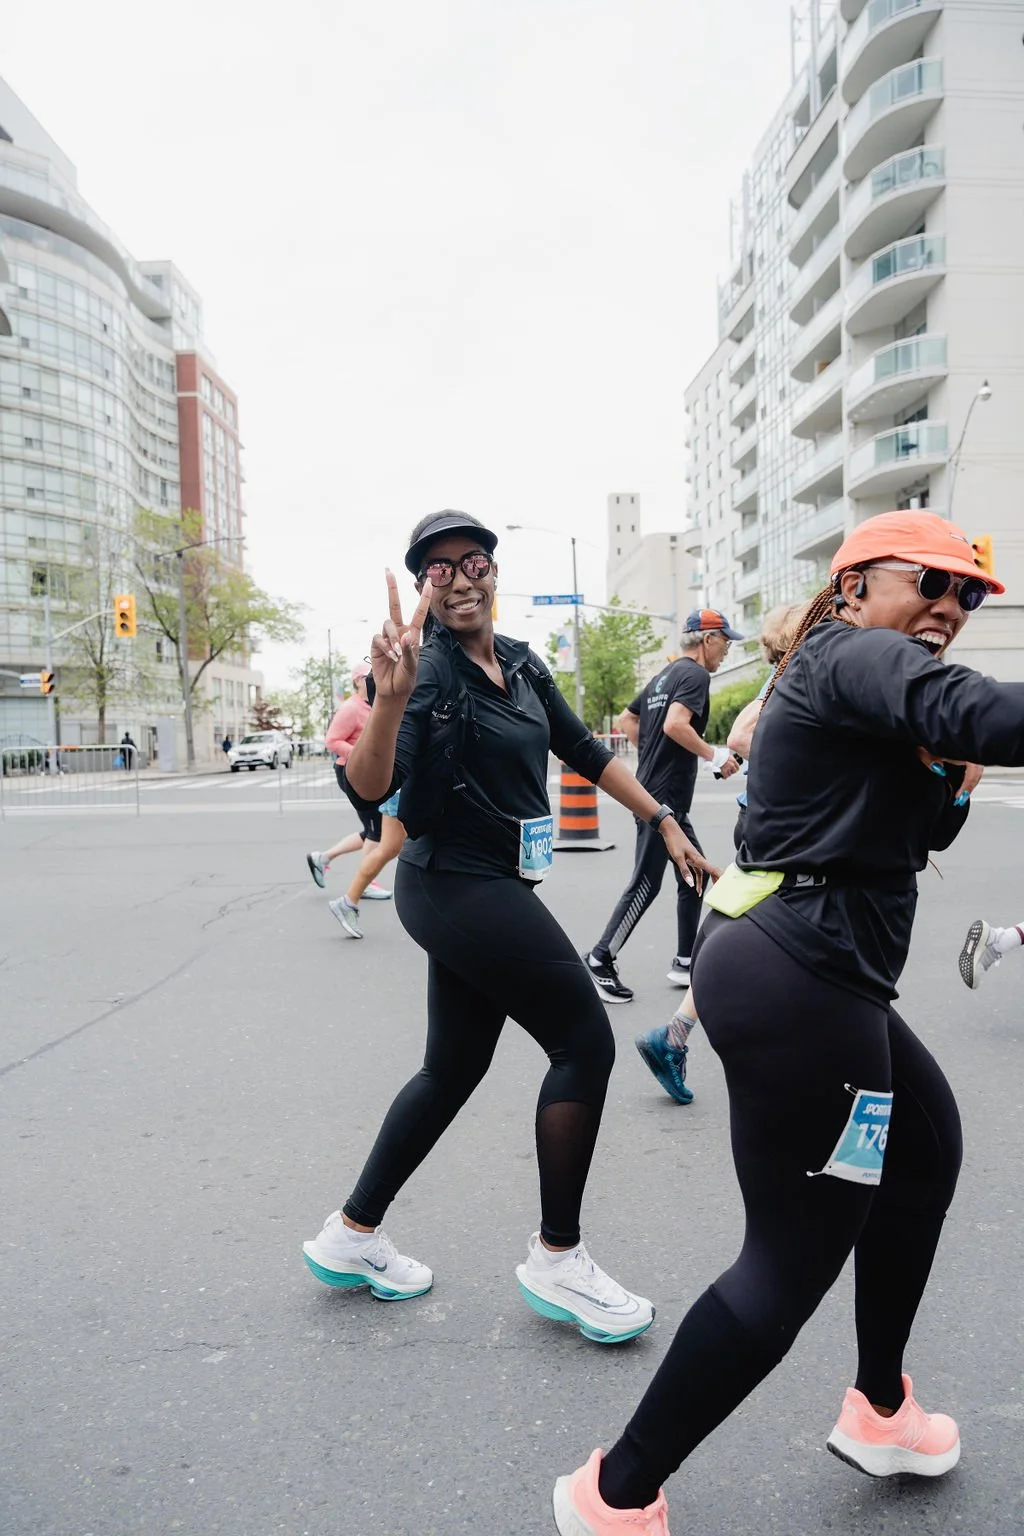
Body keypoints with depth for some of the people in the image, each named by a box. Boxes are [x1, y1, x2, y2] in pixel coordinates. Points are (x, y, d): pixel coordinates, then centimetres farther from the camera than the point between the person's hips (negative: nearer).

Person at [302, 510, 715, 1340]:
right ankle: (558, 1260, 12)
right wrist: (390, 698, -44)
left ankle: (352, 1235, 31)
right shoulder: (427, 667, -15)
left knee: (455, 1067, 15)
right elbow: (371, 786, -27)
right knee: (585, 1041, -4)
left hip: (493, 889, 8)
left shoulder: (520, 662, 8)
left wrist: (664, 821, 15)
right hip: (461, 889, -8)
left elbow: (585, 750, 16)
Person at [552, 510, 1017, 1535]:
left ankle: (880, 1412, 43)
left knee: (926, 1146, 27)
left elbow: (928, 830, 20)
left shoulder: (840, 671, 20)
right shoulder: (859, 655, -10)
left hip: (797, 974, 11)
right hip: (801, 983, -11)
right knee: (793, 1261, -1)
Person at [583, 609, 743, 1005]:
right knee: (646, 883, -6)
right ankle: (600, 961, 0)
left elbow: (626, 720, 22)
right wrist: (715, 755, -16)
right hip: (664, 797, -10)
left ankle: (686, 963, 20)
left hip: (653, 791, 10)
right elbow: (675, 724, -25)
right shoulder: (695, 674, -10)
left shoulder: (665, 676, 18)